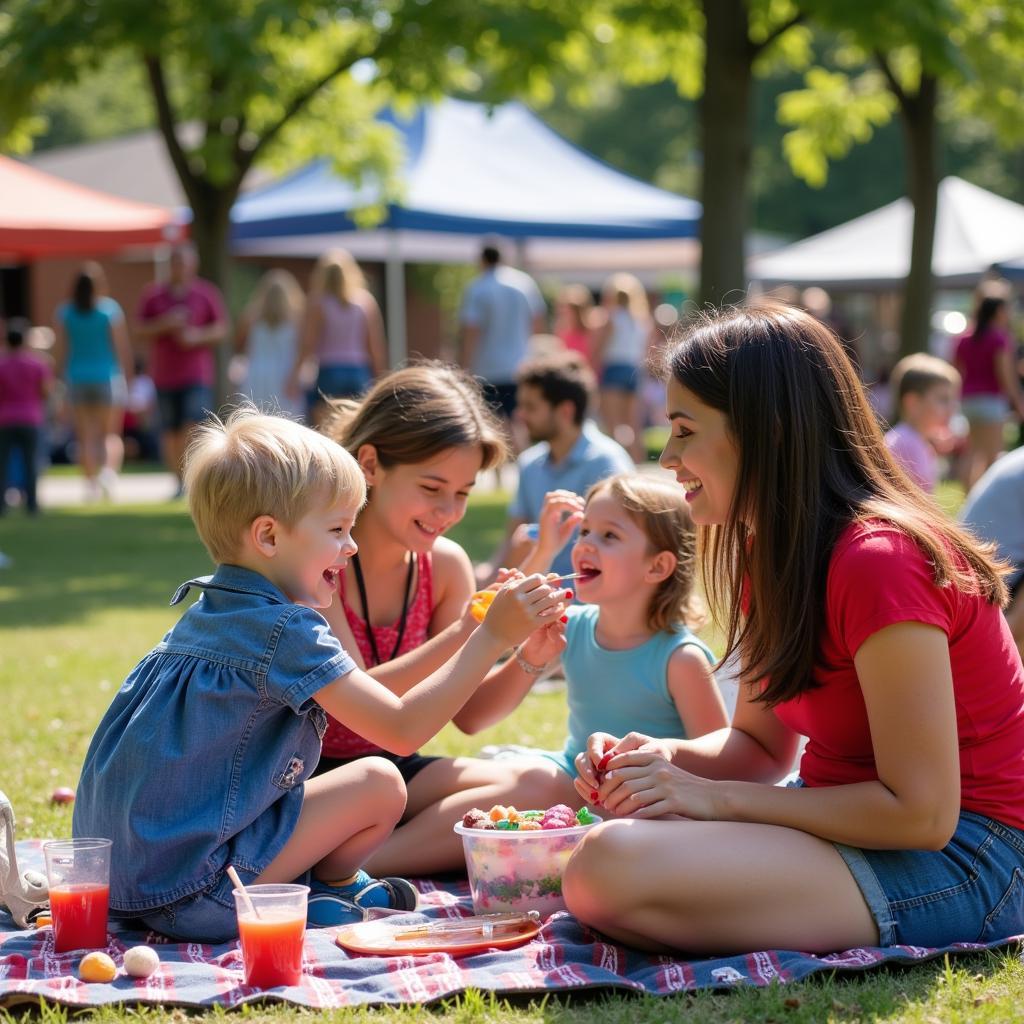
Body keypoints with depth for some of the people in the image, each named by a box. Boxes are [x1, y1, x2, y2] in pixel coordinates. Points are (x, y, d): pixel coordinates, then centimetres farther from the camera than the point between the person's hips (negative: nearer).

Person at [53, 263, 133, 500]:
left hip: (77, 377, 2)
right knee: (111, 433, 7)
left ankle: (91, 481, 1)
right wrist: (128, 374, 2)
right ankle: (109, 469, -17)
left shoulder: (65, 312, 0)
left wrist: (61, 375, 7)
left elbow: (60, 350, -1)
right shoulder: (110, 309, -7)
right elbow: (123, 347, -7)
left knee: (85, 436, 7)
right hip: (108, 376, -2)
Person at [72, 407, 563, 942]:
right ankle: (329, 891, 12)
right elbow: (402, 727, -17)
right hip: (192, 893, -9)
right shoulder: (284, 630, -15)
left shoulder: (206, 612, 13)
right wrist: (493, 635, -13)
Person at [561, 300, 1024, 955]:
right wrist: (666, 758, -7)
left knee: (614, 869, -28)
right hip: (851, 821, 10)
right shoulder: (771, 556, 8)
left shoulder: (879, 564, -22)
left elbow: (923, 813, -23)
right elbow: (761, 744, 15)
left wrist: (713, 797, -20)